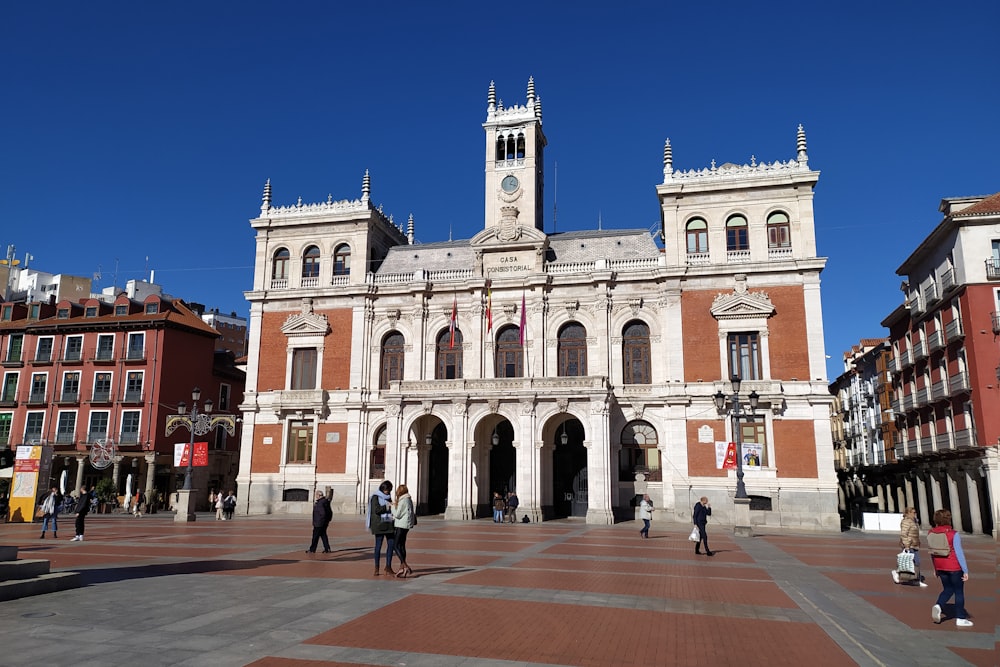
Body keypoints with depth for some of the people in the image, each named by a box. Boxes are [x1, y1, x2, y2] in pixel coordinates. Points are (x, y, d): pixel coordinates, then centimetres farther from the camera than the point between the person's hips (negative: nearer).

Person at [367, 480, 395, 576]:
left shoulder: (388, 497, 16)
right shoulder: (375, 497, -5)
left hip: (389, 524, 7)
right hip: (379, 524, -7)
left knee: (391, 544, 2)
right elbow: (376, 509, -16)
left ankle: (388, 566, 11)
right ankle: (376, 568, 7)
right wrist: (387, 506, -20)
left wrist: (393, 506, 1)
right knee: (378, 545, -1)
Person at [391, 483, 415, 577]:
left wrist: (393, 506, -2)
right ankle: (402, 568, 20)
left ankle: (406, 567, -18)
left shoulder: (403, 501, -16)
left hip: (401, 526, -10)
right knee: (402, 546, 15)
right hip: (405, 526, 10)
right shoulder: (409, 500, 12)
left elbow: (397, 514, -16)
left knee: (397, 546, -9)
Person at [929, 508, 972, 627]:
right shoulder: (954, 534, -17)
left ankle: (938, 605, -4)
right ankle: (960, 618, 16)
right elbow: (959, 552, -16)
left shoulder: (931, 533, -1)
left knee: (948, 589, 19)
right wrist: (965, 570, -9)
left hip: (940, 566, 5)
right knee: (959, 591, 10)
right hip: (954, 566, -5)